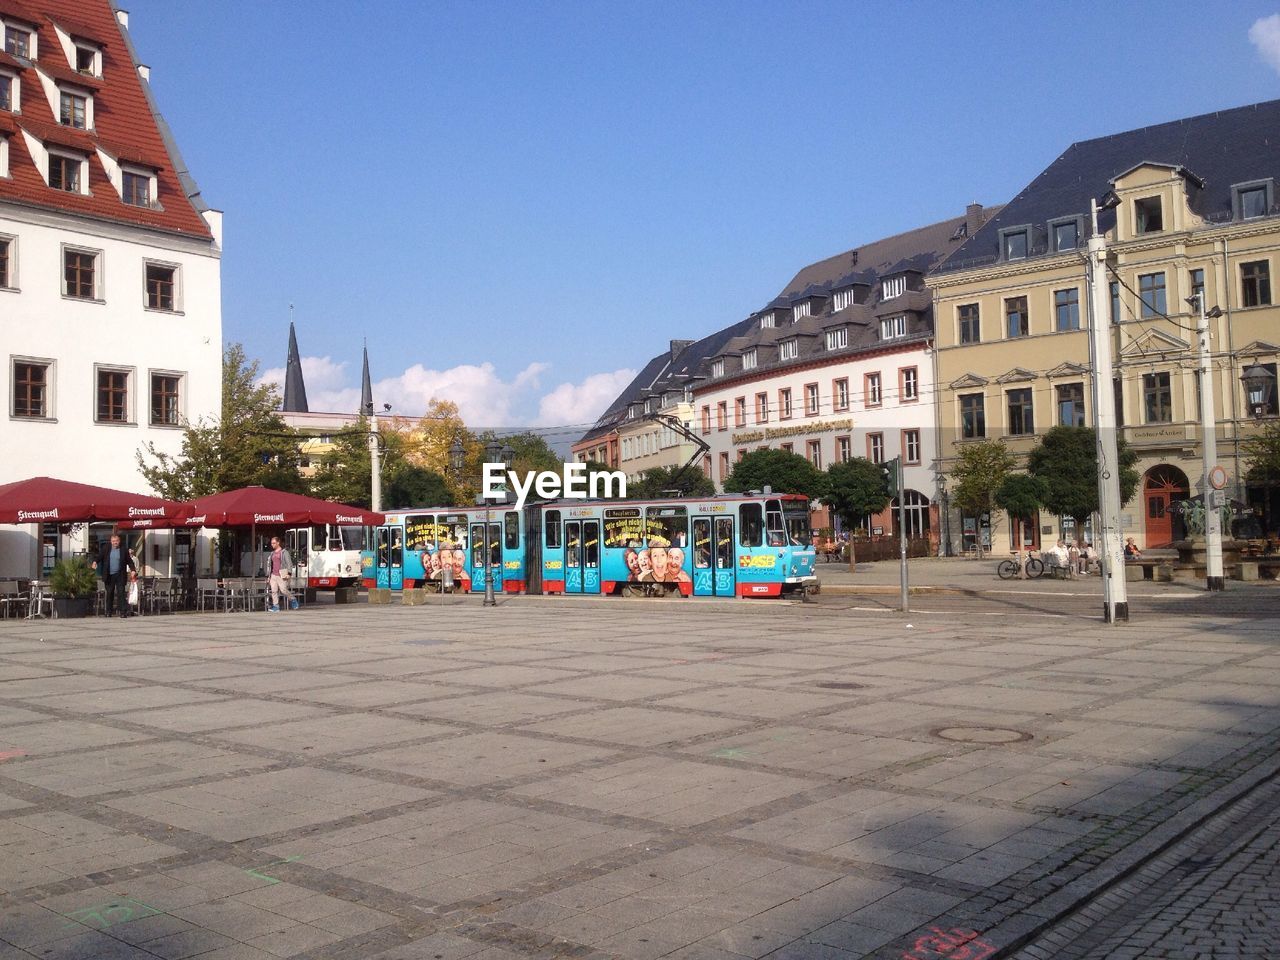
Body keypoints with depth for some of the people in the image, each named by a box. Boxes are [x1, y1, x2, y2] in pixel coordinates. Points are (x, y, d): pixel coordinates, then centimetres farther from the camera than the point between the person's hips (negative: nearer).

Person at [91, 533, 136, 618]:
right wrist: (95, 562, -23)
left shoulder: (124, 550, 2)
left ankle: (123, 611, -6)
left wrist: (133, 570, -10)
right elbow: (100, 556, -1)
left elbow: (129, 561, 4)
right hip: (109, 575, 1)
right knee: (109, 593, 8)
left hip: (120, 575, -1)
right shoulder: (106, 548, 5)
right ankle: (109, 611, 17)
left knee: (121, 593, -6)